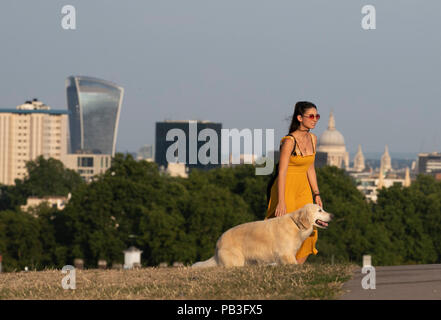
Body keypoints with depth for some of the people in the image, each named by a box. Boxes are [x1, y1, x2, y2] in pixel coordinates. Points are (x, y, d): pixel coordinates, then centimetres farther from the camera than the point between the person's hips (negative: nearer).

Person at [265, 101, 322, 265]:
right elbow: (282, 172, -19)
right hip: (285, 189, -7)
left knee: (308, 233, 2)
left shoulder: (312, 139, 6)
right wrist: (281, 202, -23)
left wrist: (316, 194, 12)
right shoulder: (289, 141, -17)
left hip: (303, 189, 7)